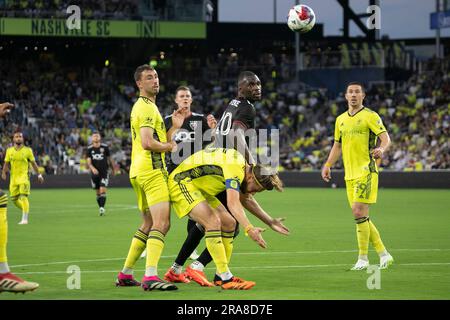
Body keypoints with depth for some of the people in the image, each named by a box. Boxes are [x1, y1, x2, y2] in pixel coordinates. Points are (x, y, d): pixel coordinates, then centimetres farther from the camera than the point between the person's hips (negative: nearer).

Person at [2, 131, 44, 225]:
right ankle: (25, 210, 30)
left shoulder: (27, 150, 1)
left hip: (24, 176, -4)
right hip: (13, 177, 4)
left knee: (23, 197, -16)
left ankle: (25, 219, -15)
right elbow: (6, 163, 12)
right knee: (14, 199, 4)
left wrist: (39, 175, 6)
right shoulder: (9, 150, 8)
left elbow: (33, 163, 7)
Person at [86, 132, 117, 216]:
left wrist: (113, 169, 19)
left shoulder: (105, 147, 0)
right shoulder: (89, 149, 0)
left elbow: (109, 159, 12)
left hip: (104, 172, -2)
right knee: (98, 192, 9)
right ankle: (100, 208, 19)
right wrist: (92, 168, -28)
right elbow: (88, 162, -8)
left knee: (103, 190, -15)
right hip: (95, 173, 2)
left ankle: (102, 208, -20)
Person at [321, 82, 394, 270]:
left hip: (366, 171, -7)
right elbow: (337, 145, 25)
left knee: (359, 211, -14)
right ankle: (383, 254, 14)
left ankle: (363, 258, -8)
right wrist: (328, 166, 16)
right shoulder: (341, 120, 17)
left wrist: (381, 149, -33)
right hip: (350, 174, 7)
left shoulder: (369, 116, -4)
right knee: (361, 217, 5)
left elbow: (385, 138, -12)